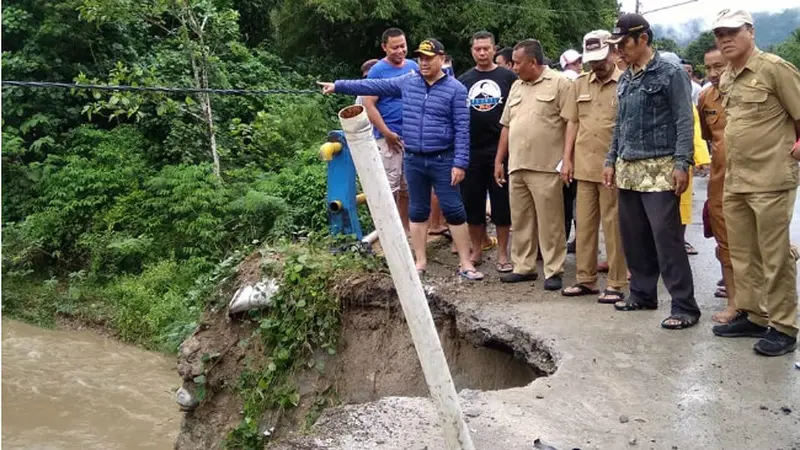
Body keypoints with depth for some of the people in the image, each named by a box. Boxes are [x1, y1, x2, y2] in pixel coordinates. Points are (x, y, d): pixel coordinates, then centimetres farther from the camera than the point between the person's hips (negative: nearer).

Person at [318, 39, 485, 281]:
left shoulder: (455, 89, -5)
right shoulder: (407, 82, 6)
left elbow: (462, 129, -8)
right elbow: (374, 86, 10)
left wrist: (460, 163, -14)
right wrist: (338, 85, 8)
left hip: (443, 160, -4)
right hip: (413, 160, 4)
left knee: (454, 211, 0)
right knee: (417, 211, 10)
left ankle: (465, 264, 9)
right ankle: (421, 262, 21)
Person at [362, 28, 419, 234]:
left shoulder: (414, 67, 10)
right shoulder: (378, 71, -7)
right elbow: (368, 104, -11)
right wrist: (387, 133, -14)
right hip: (390, 138, -5)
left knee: (408, 187, 12)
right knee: (390, 187, -4)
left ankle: (406, 228, 23)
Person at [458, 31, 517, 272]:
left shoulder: (508, 77, 3)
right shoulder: (463, 80, 10)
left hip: (500, 150, -2)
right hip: (471, 151, 2)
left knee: (502, 203, 2)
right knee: (472, 203, 7)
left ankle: (502, 254, 11)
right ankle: (476, 250, 21)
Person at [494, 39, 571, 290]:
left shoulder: (559, 83, -4)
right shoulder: (516, 86, 18)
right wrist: (498, 161, 16)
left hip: (546, 167, -7)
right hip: (516, 167, 7)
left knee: (550, 223, -1)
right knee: (520, 221, 12)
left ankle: (553, 271, 8)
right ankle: (523, 267, 23)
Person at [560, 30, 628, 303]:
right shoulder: (580, 84, 11)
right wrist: (567, 159, 7)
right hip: (584, 165, 5)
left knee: (613, 225, 1)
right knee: (584, 224, 10)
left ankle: (616, 284, 10)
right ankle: (585, 279, 21)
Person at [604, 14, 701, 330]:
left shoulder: (671, 74, -5)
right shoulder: (625, 80, 14)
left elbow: (684, 122, -9)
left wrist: (682, 164, -17)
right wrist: (611, 161, 15)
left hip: (659, 169, -7)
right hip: (627, 170, 7)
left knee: (666, 238, -8)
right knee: (633, 236, 11)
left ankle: (684, 306, -1)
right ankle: (642, 293, 25)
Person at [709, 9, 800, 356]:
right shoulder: (725, 80, 13)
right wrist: (730, 149, 14)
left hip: (770, 181, -8)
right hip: (735, 180, 8)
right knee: (742, 255, 14)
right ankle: (752, 315, 26)